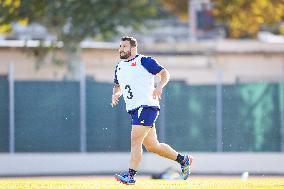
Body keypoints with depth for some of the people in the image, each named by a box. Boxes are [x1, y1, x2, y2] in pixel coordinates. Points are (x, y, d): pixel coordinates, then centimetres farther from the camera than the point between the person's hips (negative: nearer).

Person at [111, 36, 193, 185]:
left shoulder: (144, 61, -4)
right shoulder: (119, 67, 18)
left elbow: (165, 74, -4)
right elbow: (118, 86, 29)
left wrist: (159, 87, -22)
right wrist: (115, 94, 7)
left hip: (147, 106, -8)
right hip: (133, 110, 8)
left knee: (135, 140, -18)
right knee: (152, 146, 11)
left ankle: (131, 176, -19)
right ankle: (183, 160, 27)